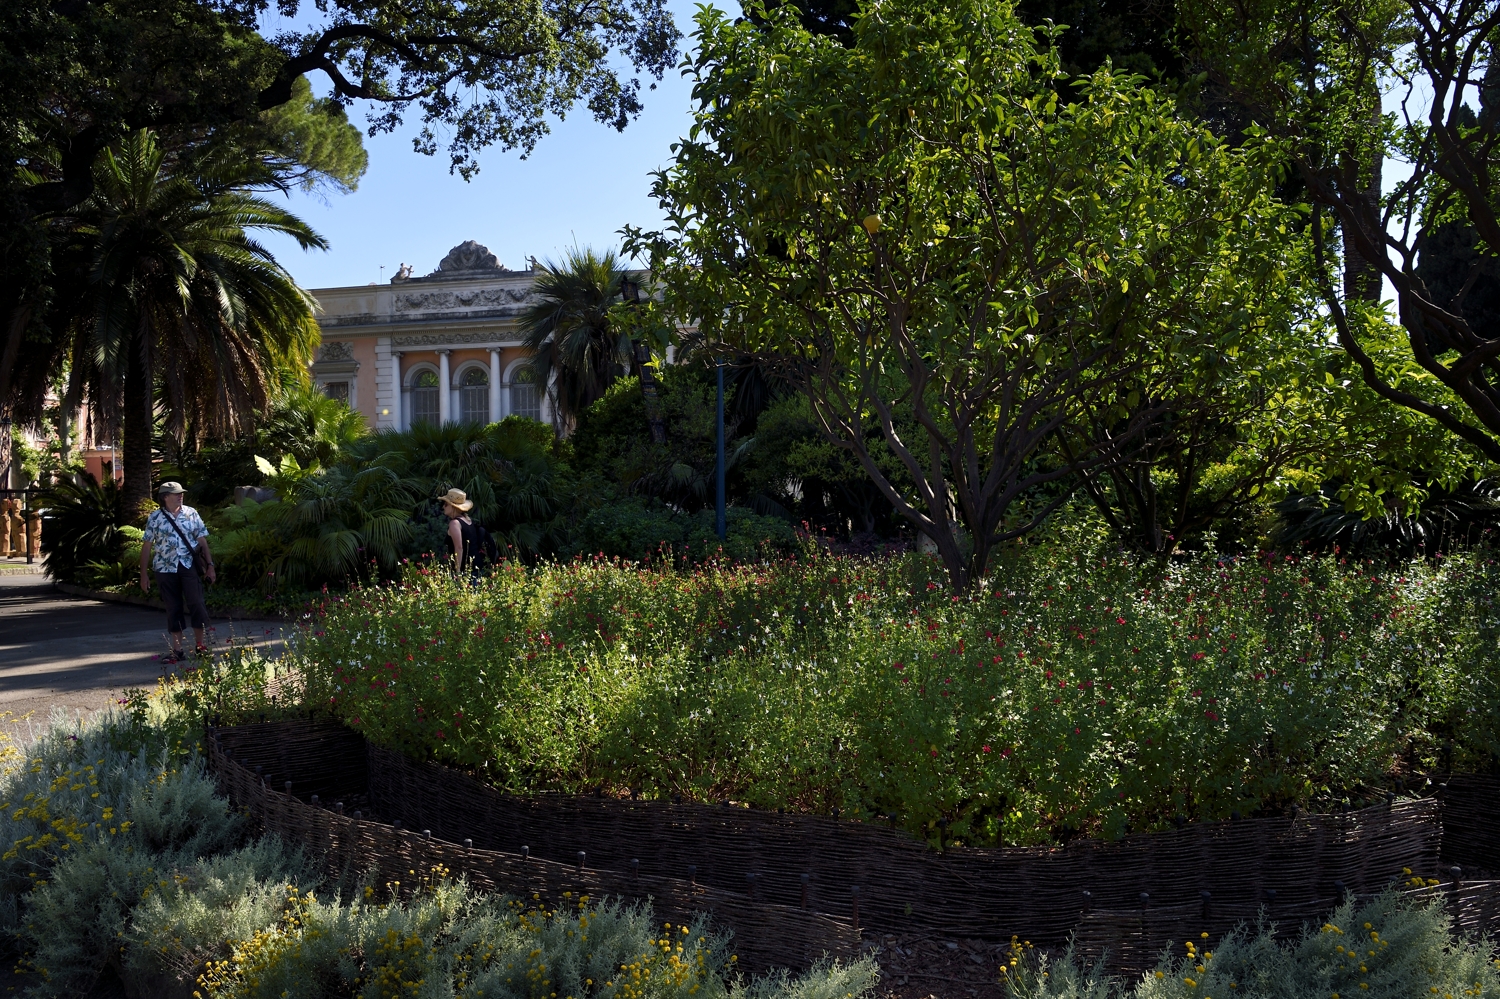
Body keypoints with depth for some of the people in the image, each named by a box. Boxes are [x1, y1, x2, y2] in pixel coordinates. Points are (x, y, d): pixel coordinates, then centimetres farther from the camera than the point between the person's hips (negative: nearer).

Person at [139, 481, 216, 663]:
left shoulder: (191, 513, 5)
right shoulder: (155, 517, 1)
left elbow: (202, 540, 6)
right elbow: (147, 546, 3)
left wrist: (209, 565, 0)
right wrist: (143, 574, 1)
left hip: (189, 566, 0)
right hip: (165, 568, 0)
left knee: (196, 603, -4)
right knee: (173, 608, 5)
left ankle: (200, 644, 10)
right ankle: (177, 649, 10)